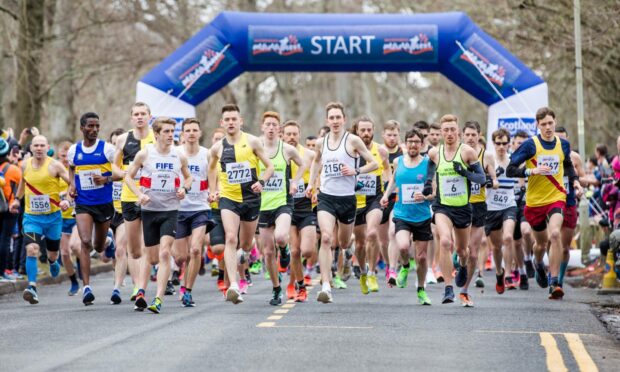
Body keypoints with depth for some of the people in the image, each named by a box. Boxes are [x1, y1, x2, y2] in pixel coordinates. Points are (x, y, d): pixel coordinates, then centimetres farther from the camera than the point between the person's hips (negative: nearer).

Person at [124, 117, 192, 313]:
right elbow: (128, 176, 4)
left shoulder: (179, 156, 2)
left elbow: (188, 177, 18)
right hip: (149, 210, 0)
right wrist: (139, 194, -12)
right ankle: (141, 290, 34)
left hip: (170, 210, 0)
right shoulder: (144, 154, -3)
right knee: (152, 258, 7)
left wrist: (184, 188, -3)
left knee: (164, 253, -16)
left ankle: (158, 299, -19)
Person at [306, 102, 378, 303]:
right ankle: (325, 287, -24)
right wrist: (311, 183, 17)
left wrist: (356, 171, -17)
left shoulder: (353, 140, -4)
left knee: (344, 243, 14)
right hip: (326, 197, 1)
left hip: (347, 197, -1)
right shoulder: (321, 142, 6)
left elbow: (374, 163, -2)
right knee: (326, 238, -20)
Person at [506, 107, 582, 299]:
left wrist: (575, 180, 5)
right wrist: (532, 171, -25)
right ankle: (539, 265, 54)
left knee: (555, 234, -25)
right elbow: (510, 170, -11)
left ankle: (554, 283, -21)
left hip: (556, 198, 0)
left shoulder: (563, 144, 1)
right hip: (534, 201, 0)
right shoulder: (530, 145, -10)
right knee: (541, 242, 16)